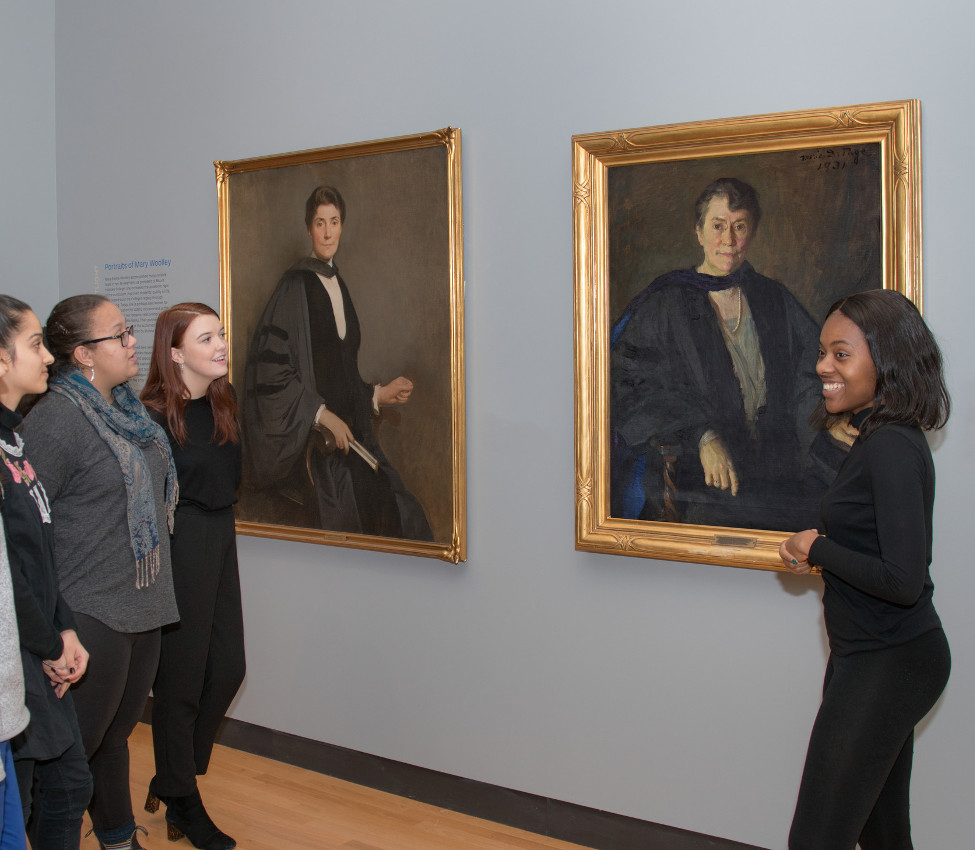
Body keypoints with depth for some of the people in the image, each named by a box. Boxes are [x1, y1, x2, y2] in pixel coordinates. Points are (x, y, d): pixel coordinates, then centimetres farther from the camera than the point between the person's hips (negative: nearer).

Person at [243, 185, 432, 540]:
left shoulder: (338, 284, 17)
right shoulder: (295, 285, -6)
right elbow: (272, 366, -13)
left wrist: (380, 394, 15)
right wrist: (322, 415, -15)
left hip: (349, 431, 7)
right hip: (314, 440, -7)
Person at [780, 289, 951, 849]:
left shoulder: (891, 448, -20)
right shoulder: (884, 438, 10)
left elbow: (903, 580, -25)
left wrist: (819, 549, -13)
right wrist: (817, 553, 3)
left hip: (887, 665, -10)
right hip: (879, 659, 10)